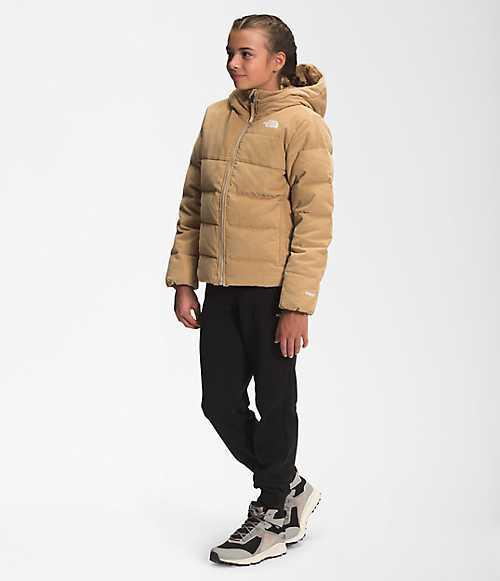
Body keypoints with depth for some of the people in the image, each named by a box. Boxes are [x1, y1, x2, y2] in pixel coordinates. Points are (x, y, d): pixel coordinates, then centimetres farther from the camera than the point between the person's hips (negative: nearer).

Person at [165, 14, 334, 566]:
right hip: (220, 289, 6)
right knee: (220, 402, 10)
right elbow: (191, 205, 13)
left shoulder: (302, 123, -9)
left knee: (274, 403, 6)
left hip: (271, 290, -6)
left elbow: (315, 221, -12)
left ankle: (273, 514, 24)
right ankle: (289, 486, 31)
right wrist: (183, 280, 7)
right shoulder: (217, 117, 9)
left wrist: (297, 306, -17)